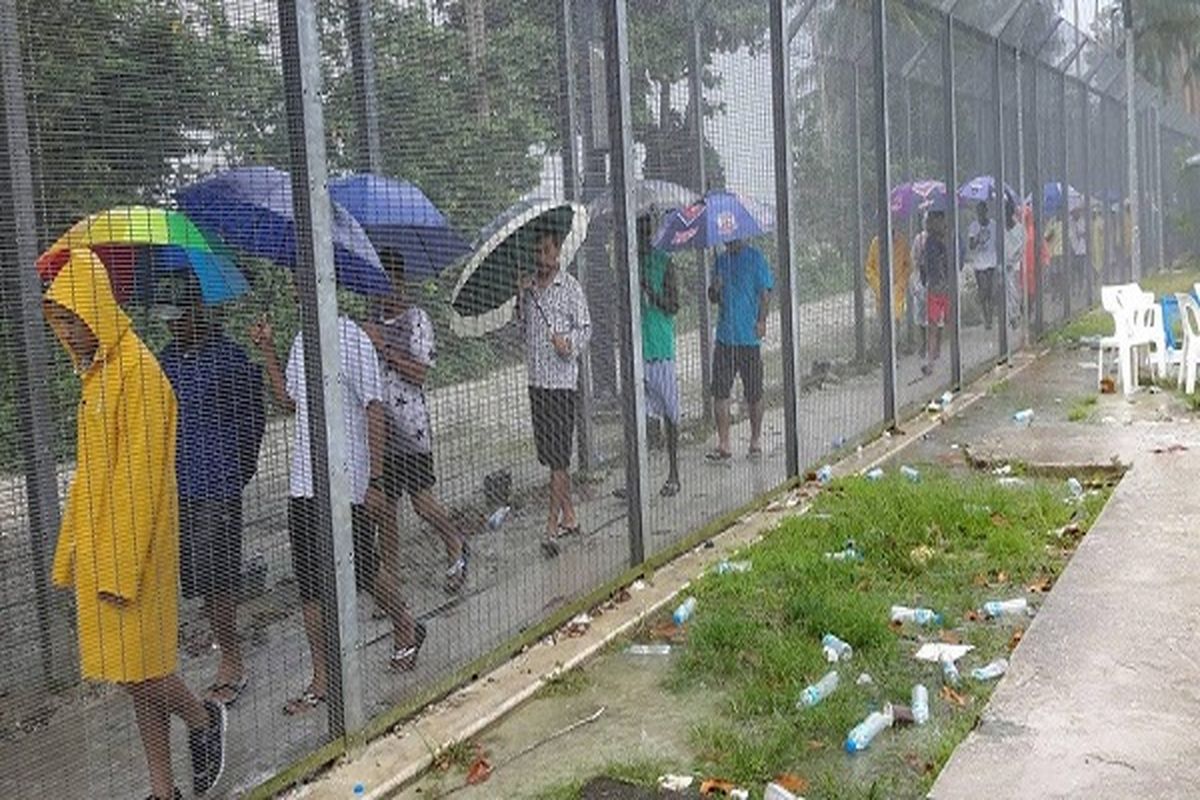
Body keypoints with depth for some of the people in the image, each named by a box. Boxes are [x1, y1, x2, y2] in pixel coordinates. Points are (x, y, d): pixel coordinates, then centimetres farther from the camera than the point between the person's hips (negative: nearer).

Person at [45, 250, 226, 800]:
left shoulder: (136, 372, -15)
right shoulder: (95, 373, 13)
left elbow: (139, 480, -19)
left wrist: (118, 568, -20)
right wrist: (73, 558, 17)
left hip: (129, 547, -9)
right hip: (101, 545, 9)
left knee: (133, 663, -3)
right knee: (135, 670, 11)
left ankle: (203, 719, 24)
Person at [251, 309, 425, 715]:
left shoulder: (352, 340, -13)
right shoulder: (302, 341, 10)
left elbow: (375, 411, -14)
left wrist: (375, 481, -16)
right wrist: (268, 351, 9)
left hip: (348, 484, -7)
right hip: (304, 483, 7)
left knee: (359, 574, 8)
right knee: (310, 586, 7)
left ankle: (405, 629, 35)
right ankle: (321, 679, 18)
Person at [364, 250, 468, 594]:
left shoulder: (416, 318, -8)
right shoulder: (375, 320, 12)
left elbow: (420, 372, -15)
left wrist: (382, 346, -19)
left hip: (410, 427, -6)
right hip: (379, 426, 6)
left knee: (421, 500, -3)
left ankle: (456, 546, 24)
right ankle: (389, 575, 18)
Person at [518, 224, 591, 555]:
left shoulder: (571, 288, -4)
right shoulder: (529, 285, 11)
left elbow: (585, 328, -3)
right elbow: (521, 323, 16)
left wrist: (570, 343, -22)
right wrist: (521, 295, 0)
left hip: (563, 381, -6)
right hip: (536, 380, 6)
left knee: (558, 456, -7)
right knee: (549, 455, 12)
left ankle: (552, 526, -5)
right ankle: (569, 516, 24)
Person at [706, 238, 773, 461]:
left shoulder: (755, 257, -1)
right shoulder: (721, 260, 13)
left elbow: (765, 292, -3)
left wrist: (761, 320, -15)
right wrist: (714, 289, -4)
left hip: (749, 336, -4)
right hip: (724, 336, 4)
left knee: (753, 393, 5)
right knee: (720, 392, -2)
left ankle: (756, 442, 19)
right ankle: (723, 445, 1)